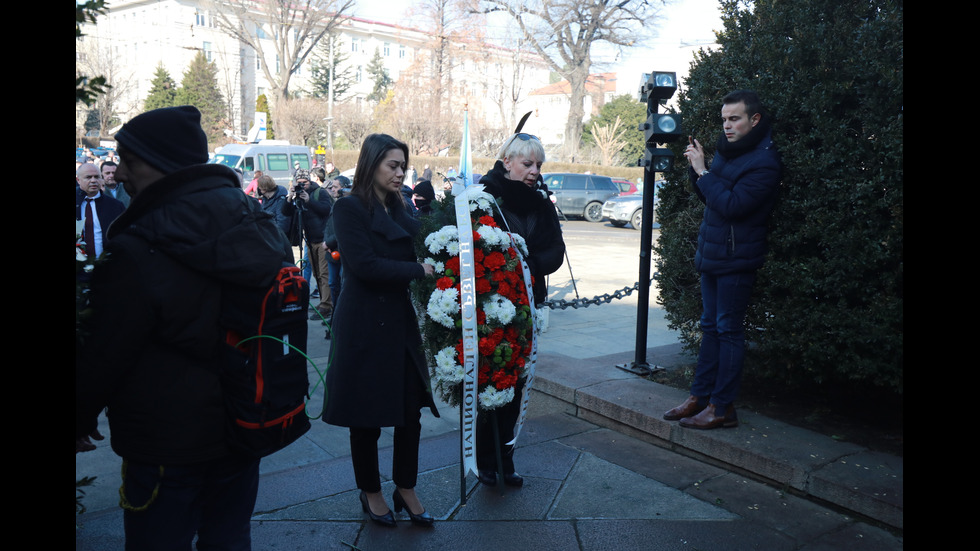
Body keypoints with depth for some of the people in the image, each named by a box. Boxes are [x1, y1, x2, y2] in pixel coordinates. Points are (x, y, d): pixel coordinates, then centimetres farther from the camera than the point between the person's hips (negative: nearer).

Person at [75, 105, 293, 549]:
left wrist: (82, 417, 3)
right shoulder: (260, 225, -3)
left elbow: (103, 357, -16)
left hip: (169, 444, -6)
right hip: (245, 425, 6)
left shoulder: (137, 253, -24)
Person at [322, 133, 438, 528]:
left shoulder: (400, 212, 13)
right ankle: (371, 493, 27)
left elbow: (417, 254, 9)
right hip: (364, 327, -6)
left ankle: (406, 489, 26)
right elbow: (364, 265, -18)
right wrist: (420, 269, -15)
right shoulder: (349, 208, -8)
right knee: (366, 417, 7)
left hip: (401, 322, 6)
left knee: (411, 411, 8)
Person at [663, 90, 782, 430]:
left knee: (728, 330, -2)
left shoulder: (763, 162, -15)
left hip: (736, 260, -8)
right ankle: (700, 397, 21)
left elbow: (731, 205, -24)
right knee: (710, 327, 13)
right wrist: (696, 169, 1)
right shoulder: (727, 150, 12)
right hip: (711, 255, 9)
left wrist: (703, 171, -18)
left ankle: (722, 407, 6)